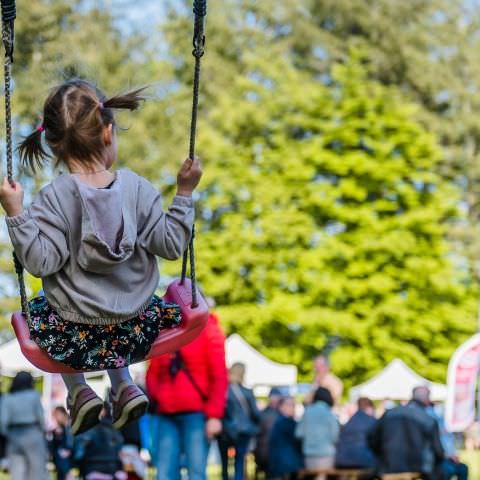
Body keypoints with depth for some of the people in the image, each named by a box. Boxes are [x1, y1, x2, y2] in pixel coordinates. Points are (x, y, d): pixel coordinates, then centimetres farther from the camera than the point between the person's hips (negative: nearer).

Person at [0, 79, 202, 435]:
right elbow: (170, 245, -8)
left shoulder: (55, 198, -20)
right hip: (135, 320, 3)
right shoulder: (136, 188, -12)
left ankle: (78, 391, 20)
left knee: (35, 312, 32)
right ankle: (123, 385, 24)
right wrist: (185, 193, -1)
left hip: (74, 328, -3)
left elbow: (41, 262, -21)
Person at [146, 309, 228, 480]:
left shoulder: (207, 330, 1)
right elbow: (153, 373, 20)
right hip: (166, 415, 5)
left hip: (196, 414, -5)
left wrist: (214, 415, -12)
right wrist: (156, 397, 0)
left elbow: (219, 377, -4)